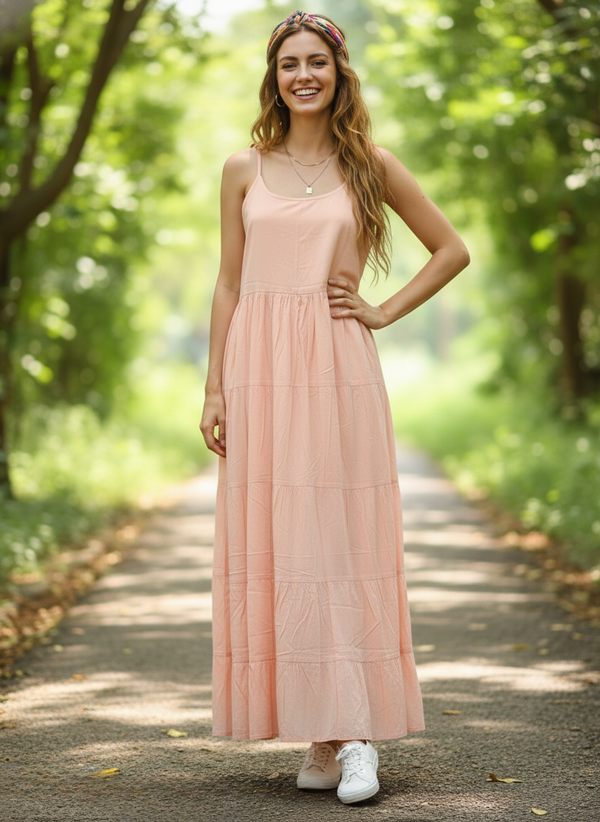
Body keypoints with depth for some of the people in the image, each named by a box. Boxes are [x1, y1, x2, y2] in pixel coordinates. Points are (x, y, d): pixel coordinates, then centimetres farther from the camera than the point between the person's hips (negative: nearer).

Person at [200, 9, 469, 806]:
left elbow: (452, 249, 13)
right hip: (260, 370, 2)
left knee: (340, 544, -5)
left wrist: (384, 313, 3)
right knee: (271, 549, 0)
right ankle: (323, 737, 6)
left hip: (338, 368, -2)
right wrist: (215, 388, 4)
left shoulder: (370, 165, 7)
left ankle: (355, 731, -2)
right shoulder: (245, 169, 11)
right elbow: (228, 282, 10)